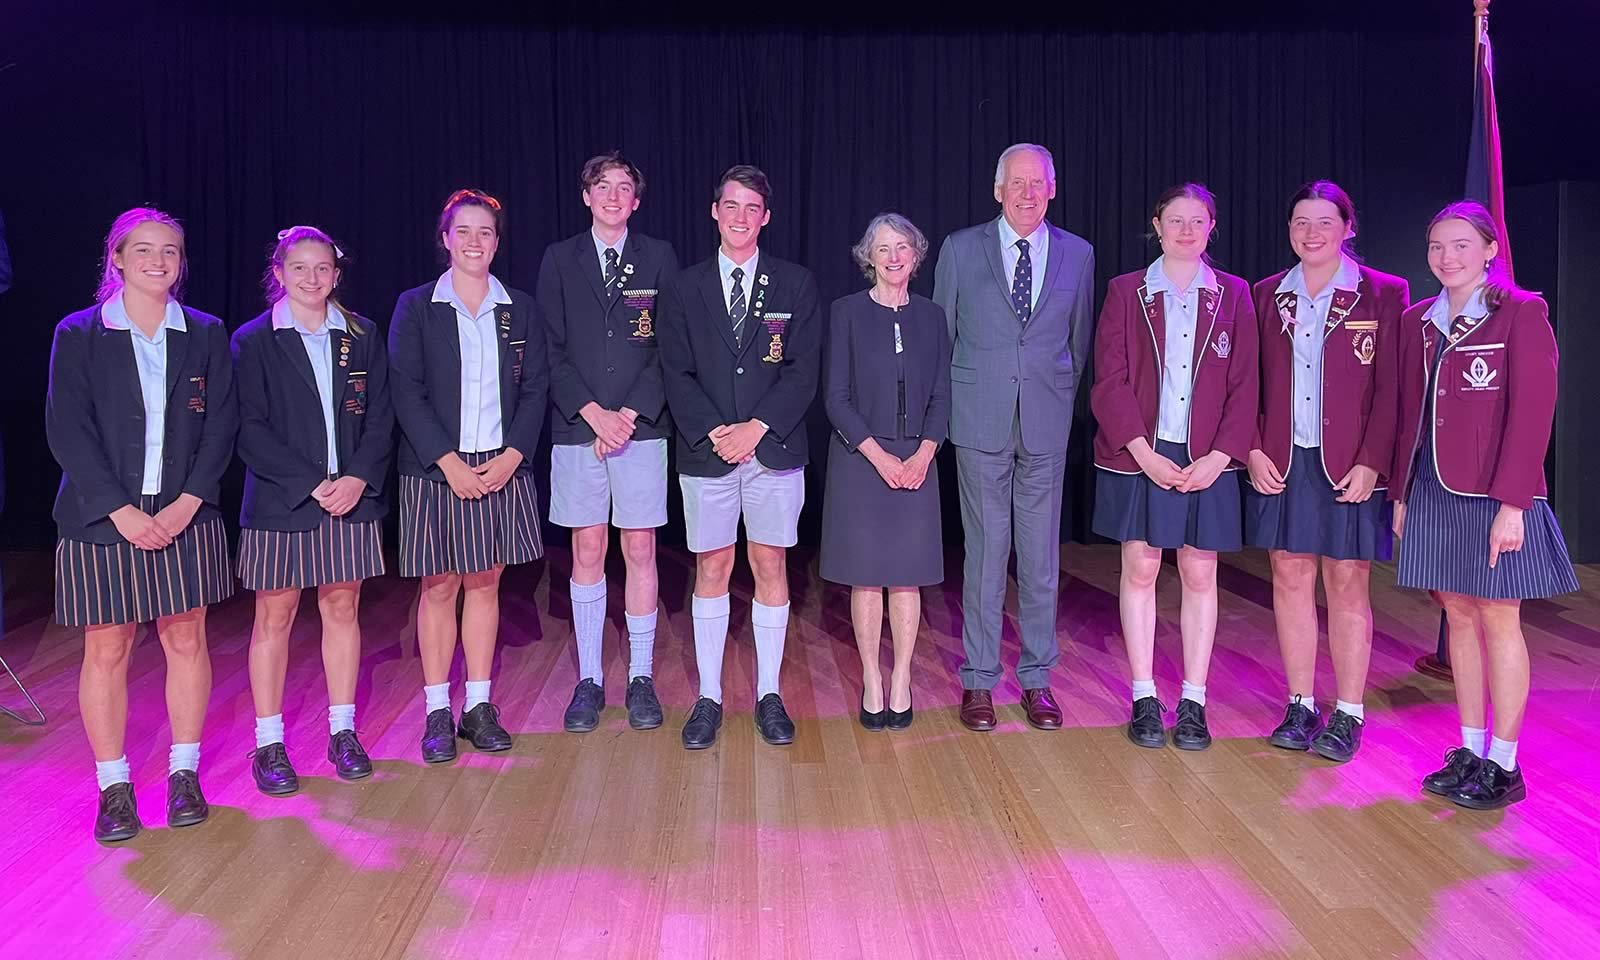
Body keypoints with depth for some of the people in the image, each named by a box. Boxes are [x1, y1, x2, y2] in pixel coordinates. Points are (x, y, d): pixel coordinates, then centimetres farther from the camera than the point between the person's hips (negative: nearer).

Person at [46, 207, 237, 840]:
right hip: (103, 519, -1)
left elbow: (221, 426, 2)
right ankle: (113, 788, 14)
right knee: (106, 650, 3)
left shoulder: (206, 334, 6)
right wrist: (122, 511, -14)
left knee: (187, 641, 6)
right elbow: (67, 431, -5)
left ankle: (185, 775, 19)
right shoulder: (78, 335, 1)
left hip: (185, 515, 2)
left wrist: (187, 503, -10)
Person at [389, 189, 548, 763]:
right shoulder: (416, 307, 1)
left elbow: (535, 389, 5)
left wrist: (513, 455, -9)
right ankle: (437, 712, 12)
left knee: (485, 585, 8)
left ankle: (478, 706, 16)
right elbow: (406, 392, -5)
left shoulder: (520, 310, 8)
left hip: (502, 469, 2)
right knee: (439, 587, 3)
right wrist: (449, 462, -14)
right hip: (436, 472, -2)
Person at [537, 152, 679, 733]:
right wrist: (593, 413, -10)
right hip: (578, 427, 1)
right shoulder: (560, 260, 8)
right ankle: (589, 680, 14)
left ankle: (641, 679, 14)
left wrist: (630, 414, -10)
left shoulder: (659, 258, 6)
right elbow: (552, 351, 3)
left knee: (640, 551, 4)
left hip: (641, 427, 0)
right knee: (586, 553, 5)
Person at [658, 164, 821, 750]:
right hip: (706, 452, 1)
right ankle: (708, 697, 15)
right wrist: (713, 432, -13)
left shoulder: (796, 284, 5)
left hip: (774, 448, 0)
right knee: (712, 568, 5)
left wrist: (758, 426, -14)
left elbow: (803, 369, -2)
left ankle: (769, 696, 16)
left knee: (770, 566, 4)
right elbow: (677, 374, 2)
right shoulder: (683, 288, 8)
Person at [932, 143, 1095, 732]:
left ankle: (1037, 679, 18)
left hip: (1047, 424, 2)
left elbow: (1079, 339, 15)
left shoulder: (1077, 255, 8)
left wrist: (1062, 399, 13)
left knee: (1042, 556, 6)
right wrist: (950, 405, 8)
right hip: (981, 424, -1)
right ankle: (978, 681, 13)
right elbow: (940, 334, 8)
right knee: (984, 552, 2)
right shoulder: (961, 249, 4)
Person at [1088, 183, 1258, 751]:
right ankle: (1144, 700, 13)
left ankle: (1193, 703, 13)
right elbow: (1109, 382, -3)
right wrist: (1145, 453, -12)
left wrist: (1221, 456, -9)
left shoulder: (1233, 295, 6)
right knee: (1140, 571, 3)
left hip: (1207, 460, 1)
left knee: (1199, 575, 4)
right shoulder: (1127, 292, 3)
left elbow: (1245, 385, 3)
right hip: (1138, 456, -1)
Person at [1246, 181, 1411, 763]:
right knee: (1290, 578, 6)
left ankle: (1348, 715, 12)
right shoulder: (1268, 295, 9)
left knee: (1347, 584, 2)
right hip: (1281, 462, 3)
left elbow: (1391, 389, -5)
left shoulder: (1383, 295, -1)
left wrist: (1371, 463, -13)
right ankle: (1300, 708, 17)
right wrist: (1254, 449, -3)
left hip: (1350, 466, -3)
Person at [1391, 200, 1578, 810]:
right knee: (1458, 616, 10)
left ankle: (1504, 766, 11)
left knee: (1499, 621, 1)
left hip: (1493, 493, -5)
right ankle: (1470, 752, 20)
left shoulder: (1522, 313, -6)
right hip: (1433, 490, 5)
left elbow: (1532, 412, -11)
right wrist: (1401, 492, 9)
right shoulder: (1418, 321, 10)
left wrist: (1512, 502, -16)